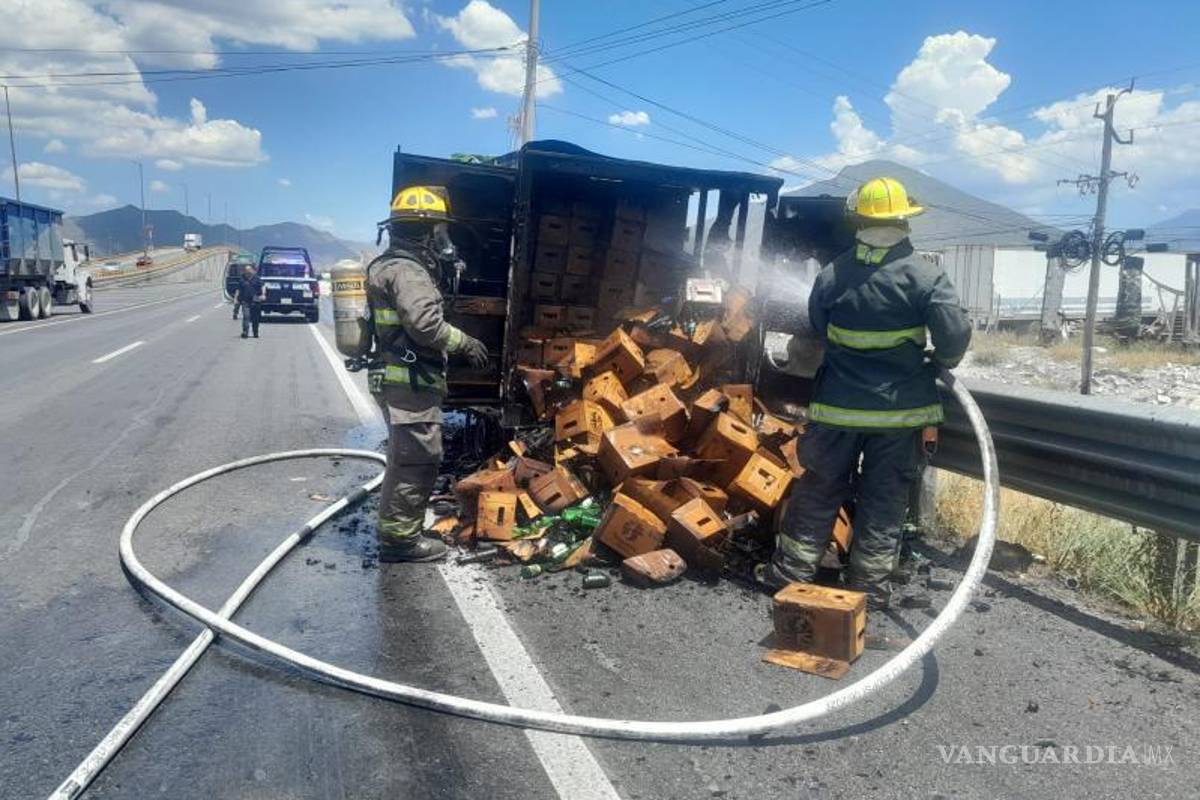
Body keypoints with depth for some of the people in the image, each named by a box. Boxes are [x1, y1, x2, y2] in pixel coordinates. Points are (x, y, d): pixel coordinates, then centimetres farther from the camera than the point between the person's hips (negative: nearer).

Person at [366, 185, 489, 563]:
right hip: (411, 382, -11)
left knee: (404, 459, 18)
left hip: (400, 379, 11)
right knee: (418, 460, -6)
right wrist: (465, 343, -14)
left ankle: (395, 531, 28)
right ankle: (401, 538, 1)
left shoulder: (392, 265, 19)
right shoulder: (406, 270, -16)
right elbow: (426, 325, -26)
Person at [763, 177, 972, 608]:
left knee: (819, 490, 15)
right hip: (900, 409, -1)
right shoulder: (925, 276, -11)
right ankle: (870, 587, 20)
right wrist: (941, 362, 6)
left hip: (838, 406, 1)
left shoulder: (831, 276, -4)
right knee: (884, 500, 11)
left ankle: (790, 571, 24)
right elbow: (955, 335, -16)